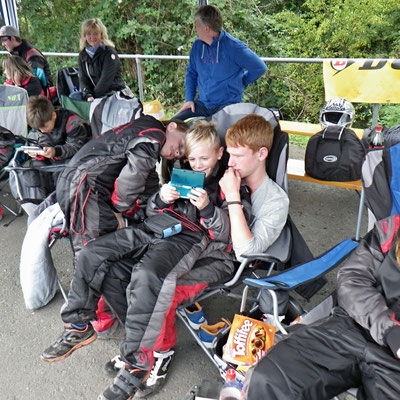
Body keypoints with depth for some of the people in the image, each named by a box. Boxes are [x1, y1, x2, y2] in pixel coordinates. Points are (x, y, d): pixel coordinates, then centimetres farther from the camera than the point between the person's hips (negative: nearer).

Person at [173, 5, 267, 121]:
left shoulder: (234, 47, -10)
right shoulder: (197, 45, 9)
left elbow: (260, 67, -4)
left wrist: (241, 82, 1)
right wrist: (189, 99, 7)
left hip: (227, 105, -5)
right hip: (202, 104, 6)